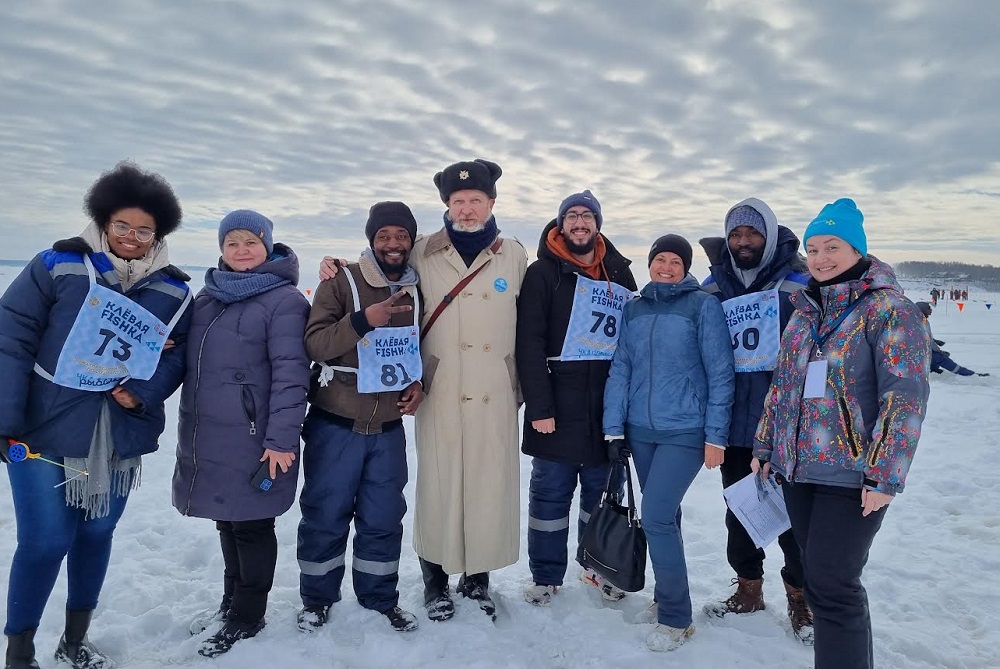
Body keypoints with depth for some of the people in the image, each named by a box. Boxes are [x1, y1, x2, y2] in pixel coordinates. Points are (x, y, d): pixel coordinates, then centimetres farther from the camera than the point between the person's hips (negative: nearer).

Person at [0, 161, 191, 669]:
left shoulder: (173, 289, 3)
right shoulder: (59, 264, -7)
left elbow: (177, 355, 6)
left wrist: (144, 394, -12)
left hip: (121, 438, 4)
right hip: (47, 432, -3)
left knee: (97, 535, 15)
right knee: (45, 542, -1)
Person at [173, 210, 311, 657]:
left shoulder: (284, 300, -11)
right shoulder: (207, 296, 12)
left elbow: (290, 373, -16)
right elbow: (190, 362, 19)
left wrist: (281, 439, -20)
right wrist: (190, 428, 16)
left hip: (252, 439, -7)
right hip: (207, 436, 7)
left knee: (251, 524, 6)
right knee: (227, 519, 18)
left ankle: (248, 616, 23)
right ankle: (231, 602, 36)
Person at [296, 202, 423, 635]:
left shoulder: (417, 290, 6)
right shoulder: (341, 282, -8)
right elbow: (314, 343, -16)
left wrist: (419, 384, 0)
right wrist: (362, 320, -30)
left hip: (389, 429, 4)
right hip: (336, 426, -3)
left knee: (384, 518, 12)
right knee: (325, 514, 8)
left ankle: (380, 598, 30)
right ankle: (316, 599, 29)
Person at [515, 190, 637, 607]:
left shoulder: (621, 276, 11)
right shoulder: (543, 272, -3)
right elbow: (529, 343, -10)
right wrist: (539, 407, -17)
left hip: (609, 408, 4)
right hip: (558, 409, -4)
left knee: (603, 491, 13)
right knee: (551, 492, 5)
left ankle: (599, 567, 31)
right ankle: (545, 577, 20)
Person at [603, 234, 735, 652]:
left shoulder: (703, 306, -6)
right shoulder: (634, 308, 8)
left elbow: (720, 374, -8)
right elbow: (621, 368, 6)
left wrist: (716, 437, -10)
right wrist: (613, 428, 0)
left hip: (685, 432, -5)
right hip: (640, 430, 5)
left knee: (656, 516, -11)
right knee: (663, 515, 15)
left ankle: (675, 618, 5)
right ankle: (667, 596, 33)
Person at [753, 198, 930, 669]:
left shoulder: (889, 308, -9)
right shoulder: (806, 309, 12)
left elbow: (906, 397, -15)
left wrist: (885, 474, -19)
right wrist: (765, 446, 15)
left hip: (852, 477, -7)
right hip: (796, 470, 7)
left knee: (831, 586, -5)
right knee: (817, 581, 15)